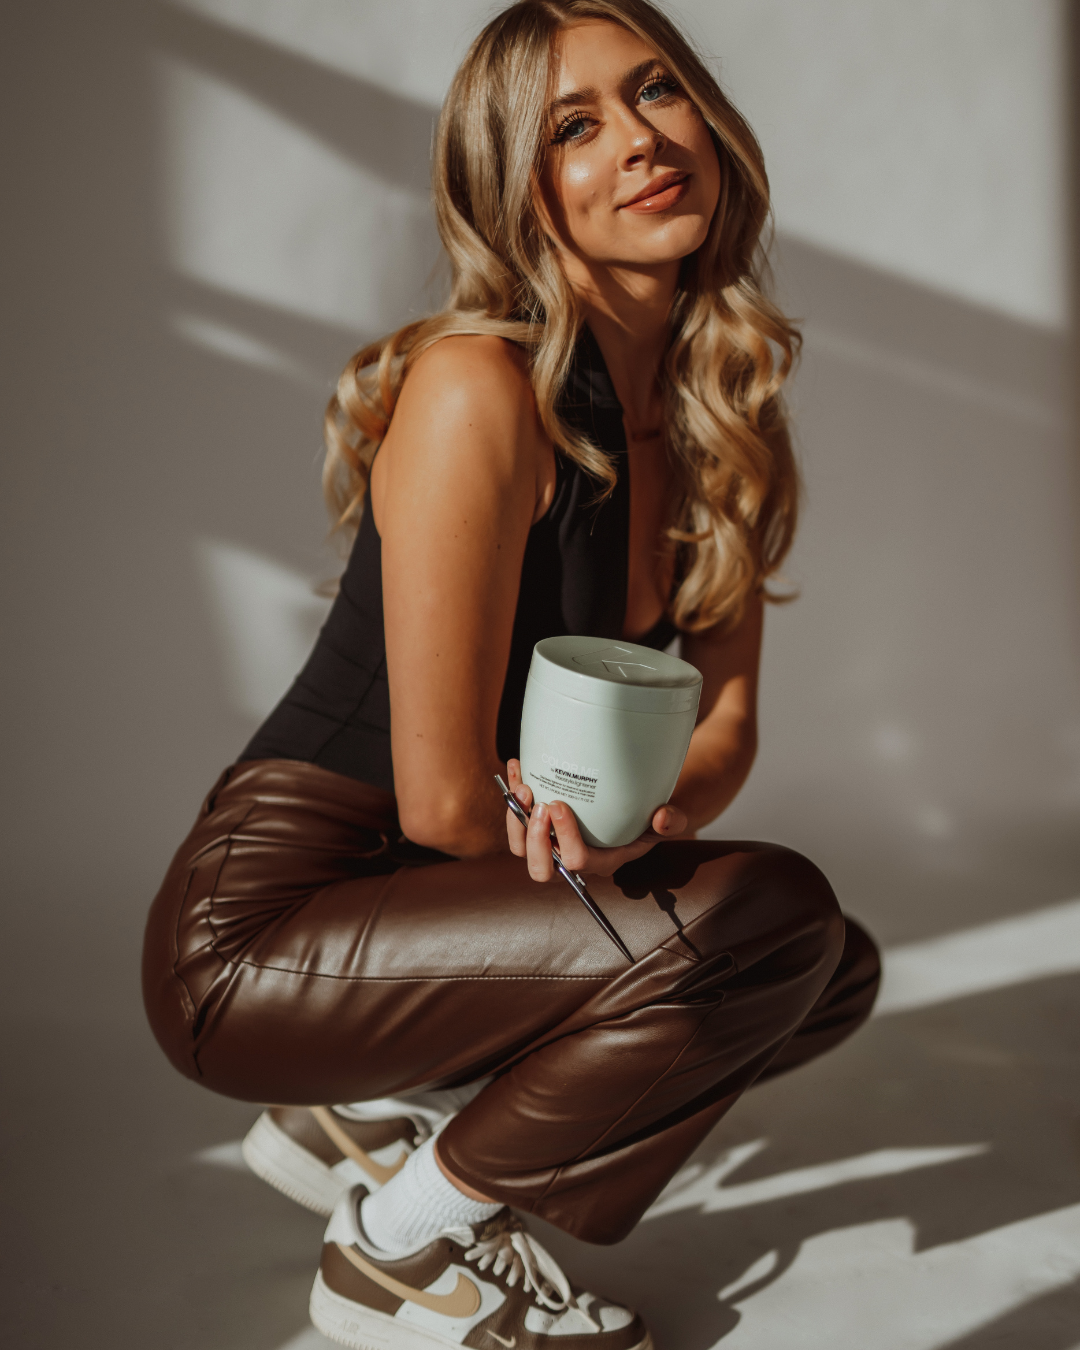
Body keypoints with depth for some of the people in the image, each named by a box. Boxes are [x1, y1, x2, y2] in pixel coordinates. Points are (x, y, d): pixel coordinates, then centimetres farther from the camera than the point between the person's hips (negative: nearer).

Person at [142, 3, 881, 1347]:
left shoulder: (717, 413, 3)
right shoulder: (480, 389, -21)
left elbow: (726, 713, 4)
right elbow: (443, 797, -21)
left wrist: (658, 819, -17)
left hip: (431, 893, 8)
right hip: (259, 927, -8)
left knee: (834, 972, 6)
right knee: (764, 920, -21)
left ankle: (376, 1116, 10)